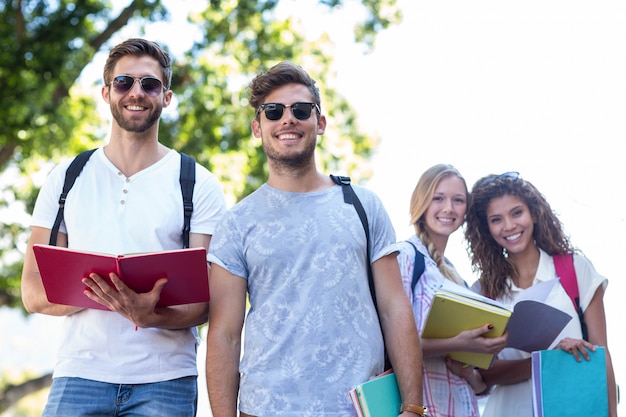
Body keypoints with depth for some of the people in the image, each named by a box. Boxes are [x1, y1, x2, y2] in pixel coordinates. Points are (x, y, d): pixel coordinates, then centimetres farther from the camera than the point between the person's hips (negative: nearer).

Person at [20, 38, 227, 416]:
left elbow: (208, 301, -2)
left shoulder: (199, 186, 3)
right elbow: (34, 292, 4)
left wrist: (152, 316, -23)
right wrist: (91, 293, -16)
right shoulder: (67, 179, 8)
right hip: (80, 375, 1)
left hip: (165, 381, -1)